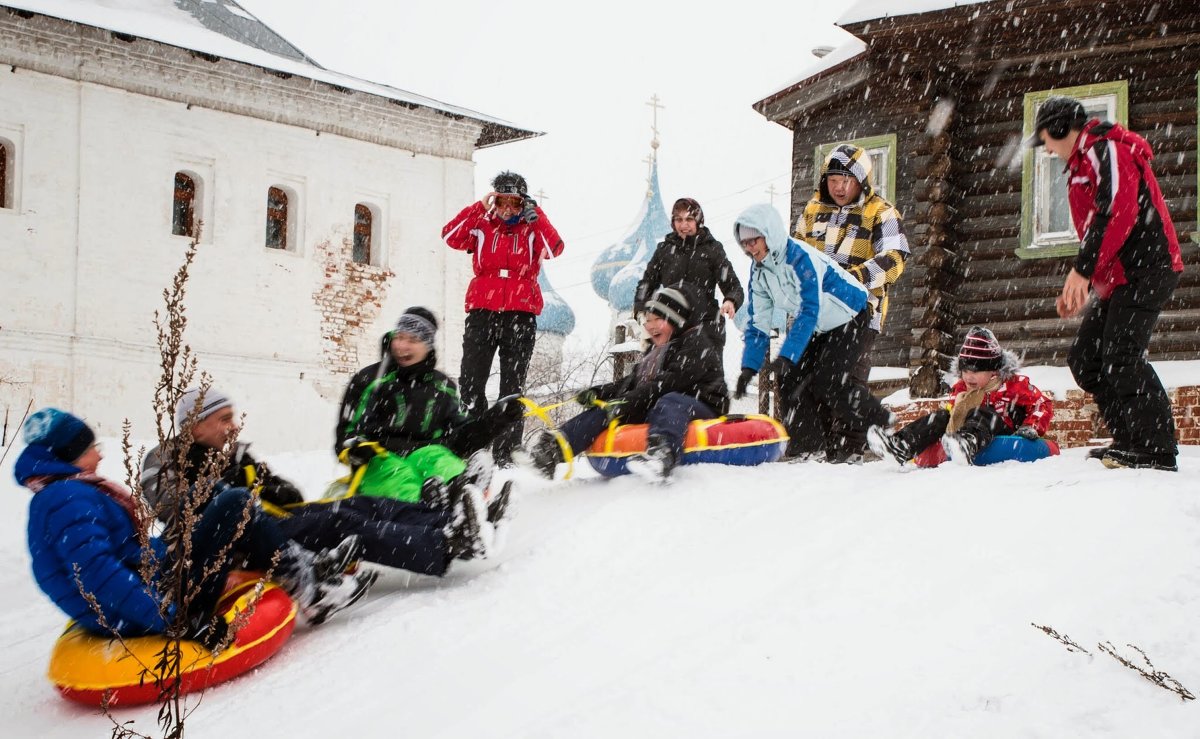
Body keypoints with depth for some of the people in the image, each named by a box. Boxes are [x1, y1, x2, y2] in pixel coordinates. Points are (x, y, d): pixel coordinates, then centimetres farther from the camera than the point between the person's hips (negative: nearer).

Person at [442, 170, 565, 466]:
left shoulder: (532, 230, 8)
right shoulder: (482, 227, 9)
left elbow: (555, 249, -10)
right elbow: (451, 237, -7)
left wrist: (536, 216, -13)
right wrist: (479, 208, -10)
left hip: (521, 314, -1)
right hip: (482, 311, 1)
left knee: (512, 386, 2)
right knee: (470, 381, -3)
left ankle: (505, 450, 6)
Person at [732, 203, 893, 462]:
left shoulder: (800, 257, -30)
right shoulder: (758, 271, -5)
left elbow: (809, 311, -35)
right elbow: (758, 322, -2)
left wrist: (787, 355, -41)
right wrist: (749, 367, -12)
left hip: (850, 318, -8)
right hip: (818, 329, 8)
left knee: (826, 382, -19)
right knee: (790, 378, -6)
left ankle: (883, 426, 0)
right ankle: (808, 449, -1)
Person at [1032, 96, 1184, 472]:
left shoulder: (1106, 150, -9)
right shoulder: (1083, 165, 24)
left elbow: (1117, 212, -22)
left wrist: (1082, 270, -23)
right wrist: (1078, 286, 19)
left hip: (1145, 270, -11)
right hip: (1117, 278, 11)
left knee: (1120, 359, -17)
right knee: (1085, 359, 7)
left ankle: (1157, 450, -14)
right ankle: (1131, 441, 9)